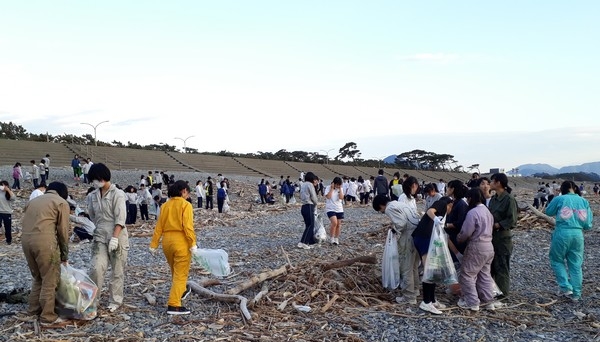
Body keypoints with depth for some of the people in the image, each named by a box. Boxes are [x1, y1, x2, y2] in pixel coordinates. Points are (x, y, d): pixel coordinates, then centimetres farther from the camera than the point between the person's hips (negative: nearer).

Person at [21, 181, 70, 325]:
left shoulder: (33, 200, 26)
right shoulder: (61, 202, 7)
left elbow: (24, 223, 18)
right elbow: (63, 231, 3)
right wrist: (64, 255, 11)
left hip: (26, 240, 7)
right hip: (44, 241, -6)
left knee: (37, 277, 23)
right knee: (50, 280, 4)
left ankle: (33, 309, 30)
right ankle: (47, 317, 8)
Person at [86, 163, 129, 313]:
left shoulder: (117, 194, -9)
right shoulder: (93, 196, 6)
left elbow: (120, 218, -15)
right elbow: (92, 217, 18)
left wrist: (114, 238, -22)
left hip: (117, 237, -4)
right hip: (100, 238, 4)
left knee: (117, 271, 5)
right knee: (96, 268, -9)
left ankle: (115, 301, 16)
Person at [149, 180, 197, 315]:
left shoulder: (165, 205, 9)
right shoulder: (185, 205, -9)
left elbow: (159, 227, 9)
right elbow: (188, 227, -18)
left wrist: (154, 244, 12)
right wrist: (193, 244, -17)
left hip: (167, 241, 7)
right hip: (181, 242, -6)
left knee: (175, 271, 26)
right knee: (180, 274, 0)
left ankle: (181, 291, 48)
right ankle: (174, 305, -4)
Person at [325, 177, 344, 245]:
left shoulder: (340, 189, 7)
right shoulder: (328, 188, -4)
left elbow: (341, 197, -8)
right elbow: (328, 197, -19)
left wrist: (340, 189, -9)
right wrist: (332, 188, -15)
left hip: (339, 209, 5)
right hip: (330, 209, -5)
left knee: (338, 224, 6)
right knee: (334, 223, -22)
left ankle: (336, 239, 18)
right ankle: (331, 239, -10)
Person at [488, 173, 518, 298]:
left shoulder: (509, 199, -15)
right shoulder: (493, 198, 9)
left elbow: (512, 220, -18)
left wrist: (496, 225, -19)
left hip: (503, 237, -8)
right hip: (492, 235, 8)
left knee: (501, 266, 3)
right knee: (491, 264, 14)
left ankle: (503, 292, 16)